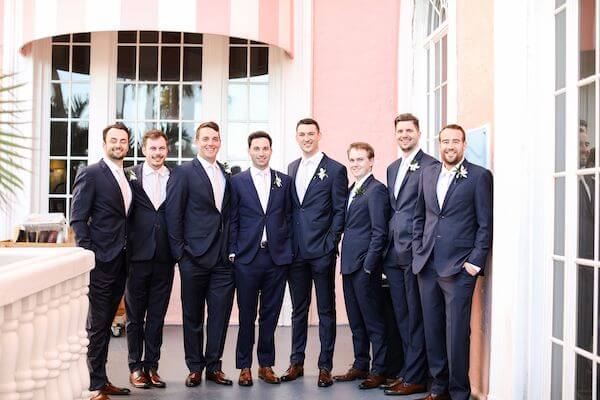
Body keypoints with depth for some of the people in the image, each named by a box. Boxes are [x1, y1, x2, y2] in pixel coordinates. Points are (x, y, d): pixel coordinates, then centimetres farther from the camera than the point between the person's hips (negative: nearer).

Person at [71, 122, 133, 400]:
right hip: (101, 262, -7)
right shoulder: (90, 174, -6)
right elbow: (77, 218, -10)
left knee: (106, 322, 13)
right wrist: (89, 254, -16)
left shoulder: (127, 177, 15)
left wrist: (128, 253, 9)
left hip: (120, 261, 7)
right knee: (97, 324, -2)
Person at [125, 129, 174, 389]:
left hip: (164, 257, 2)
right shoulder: (130, 176, 1)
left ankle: (151, 365, 19)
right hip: (138, 255, -2)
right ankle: (135, 366, 17)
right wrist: (124, 249, -7)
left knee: (157, 315, 9)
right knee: (135, 314, 7)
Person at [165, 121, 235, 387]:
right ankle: (195, 368, 18)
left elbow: (228, 214, 15)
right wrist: (180, 253, -10)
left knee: (220, 314, 6)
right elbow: (173, 216, -6)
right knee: (193, 316, 6)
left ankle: (213, 366, 18)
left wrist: (231, 249, 6)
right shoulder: (183, 173, -3)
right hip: (194, 257, -4)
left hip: (223, 259, 4)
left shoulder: (227, 175, 14)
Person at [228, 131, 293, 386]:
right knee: (247, 315, 5)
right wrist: (233, 252, -3)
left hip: (277, 257, 2)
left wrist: (288, 248, 2)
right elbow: (232, 219, 2)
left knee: (271, 314, 8)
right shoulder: (237, 181, 4)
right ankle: (245, 366, 15)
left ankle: (266, 364, 20)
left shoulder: (284, 181, 9)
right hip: (247, 257, -2)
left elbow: (288, 217, 10)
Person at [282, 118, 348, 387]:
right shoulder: (292, 168, 13)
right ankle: (296, 363, 23)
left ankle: (325, 367, 12)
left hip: (322, 252, -5)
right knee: (298, 310, 13)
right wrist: (288, 243, 7)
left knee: (326, 311, 4)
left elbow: (340, 211, -5)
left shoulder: (335, 170, -4)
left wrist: (330, 244, -11)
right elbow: (290, 207, 14)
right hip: (296, 252, 5)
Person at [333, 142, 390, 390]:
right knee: (356, 321, 15)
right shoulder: (352, 190, 16)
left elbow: (379, 232, -15)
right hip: (349, 266, 9)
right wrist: (345, 259, 11)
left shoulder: (376, 190, -11)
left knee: (373, 321, 0)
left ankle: (379, 371, 9)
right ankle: (360, 366, 26)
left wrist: (368, 265, -17)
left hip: (365, 267, -9)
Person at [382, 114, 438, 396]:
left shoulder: (430, 165, -7)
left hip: (415, 251, -8)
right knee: (401, 315, 14)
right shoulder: (392, 168, 18)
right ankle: (407, 370, 24)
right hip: (394, 252, 8)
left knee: (416, 317, -1)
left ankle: (415, 377, 7)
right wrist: (388, 243, 13)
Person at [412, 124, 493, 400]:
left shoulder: (479, 176, -3)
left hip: (459, 268, -5)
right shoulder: (427, 173, 13)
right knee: (432, 330, 11)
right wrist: (418, 252, 10)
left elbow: (486, 224, -5)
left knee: (456, 333, -2)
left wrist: (475, 262, -10)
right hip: (427, 265, 5)